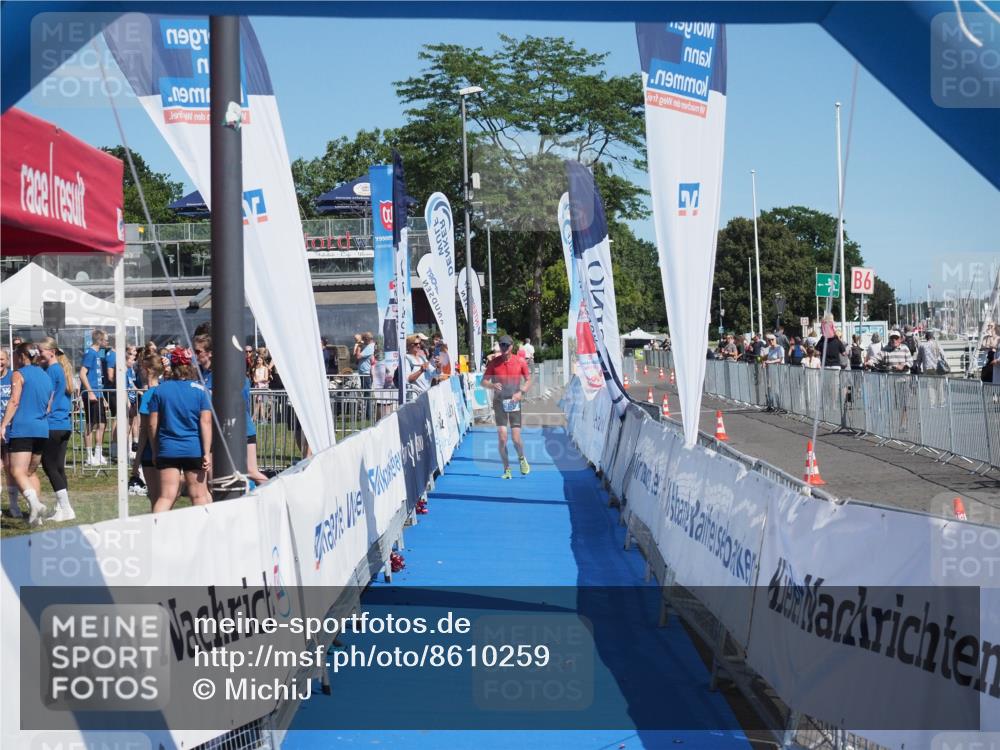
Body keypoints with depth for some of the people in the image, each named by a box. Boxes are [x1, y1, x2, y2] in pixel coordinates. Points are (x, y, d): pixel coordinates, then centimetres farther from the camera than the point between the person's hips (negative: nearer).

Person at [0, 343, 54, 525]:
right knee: (32, 472, 17)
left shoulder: (19, 374, -3)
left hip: (22, 428, -7)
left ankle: (34, 502, -34)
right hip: (41, 429, 7)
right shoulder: (45, 376, 18)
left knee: (18, 472, -11)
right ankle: (36, 515, 10)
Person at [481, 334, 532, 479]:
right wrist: (492, 386, -19)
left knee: (516, 439, -5)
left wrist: (520, 392, -13)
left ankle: (521, 458, 27)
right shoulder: (494, 362, 1)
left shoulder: (520, 362, 0)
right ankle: (506, 469, 8)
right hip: (499, 402, 1)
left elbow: (528, 381, 5)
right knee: (502, 438, -6)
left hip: (514, 402, 0)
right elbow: (484, 381, 3)